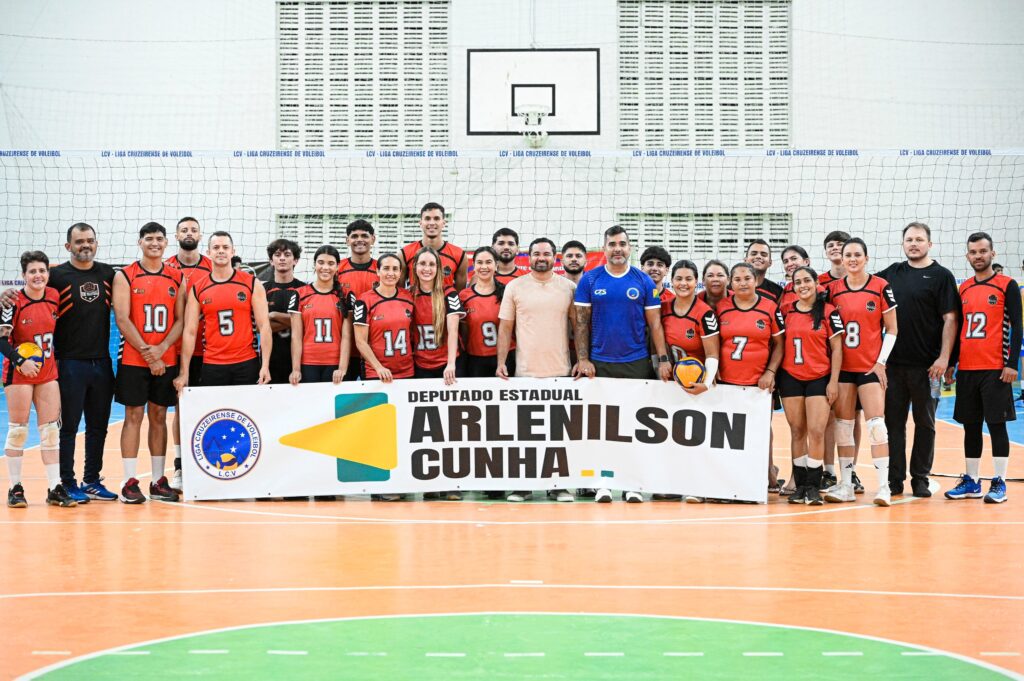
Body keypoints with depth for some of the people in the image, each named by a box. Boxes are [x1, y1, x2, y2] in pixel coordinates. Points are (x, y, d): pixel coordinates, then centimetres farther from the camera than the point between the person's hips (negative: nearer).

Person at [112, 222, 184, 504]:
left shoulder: (177, 278, 8)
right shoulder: (125, 276, -1)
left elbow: (180, 320, 4)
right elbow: (122, 319, -8)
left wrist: (161, 349, -11)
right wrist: (146, 351, -15)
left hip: (166, 360, 3)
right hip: (133, 360, -3)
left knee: (159, 416, 7)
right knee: (133, 416, -2)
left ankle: (158, 480, 13)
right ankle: (129, 482, 0)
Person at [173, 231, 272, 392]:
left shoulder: (252, 284, 2)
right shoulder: (197, 289, 5)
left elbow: (263, 326, -1)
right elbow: (190, 332, 3)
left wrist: (265, 365, -11)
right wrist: (184, 373, -3)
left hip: (247, 364, -1)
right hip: (212, 366, 1)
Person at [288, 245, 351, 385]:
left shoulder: (345, 297, 5)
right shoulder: (300, 295, 5)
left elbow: (346, 336, 0)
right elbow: (296, 336, 3)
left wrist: (342, 368, -10)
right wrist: (296, 369, -4)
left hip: (335, 366, 0)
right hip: (307, 365, 0)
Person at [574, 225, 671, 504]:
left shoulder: (644, 282, 3)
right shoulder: (590, 280, 2)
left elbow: (654, 323, 4)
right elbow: (581, 322, 3)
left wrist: (663, 359, -4)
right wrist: (583, 359, -4)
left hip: (636, 363, 0)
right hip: (600, 363, 0)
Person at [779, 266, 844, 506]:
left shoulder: (829, 312, -1)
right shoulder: (786, 312, 7)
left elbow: (836, 349, -1)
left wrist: (834, 381, -6)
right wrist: (773, 375, 4)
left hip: (819, 378, -3)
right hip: (790, 378, 3)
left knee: (816, 431, -10)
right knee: (797, 431, 5)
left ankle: (814, 486, -4)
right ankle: (800, 485, 11)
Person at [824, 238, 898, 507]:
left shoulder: (880, 287, -2)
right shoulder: (833, 289, 7)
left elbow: (892, 329, 0)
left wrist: (881, 361, -7)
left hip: (871, 367, -3)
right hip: (842, 366, 3)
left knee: (876, 423, -9)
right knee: (843, 425, 5)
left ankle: (883, 485, -8)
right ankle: (845, 484, 11)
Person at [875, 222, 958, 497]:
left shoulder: (941, 276, -1)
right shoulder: (892, 273, 11)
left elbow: (950, 319, -5)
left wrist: (944, 357, -14)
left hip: (926, 365, -4)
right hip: (893, 362, 4)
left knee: (925, 423, 5)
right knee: (893, 422, 6)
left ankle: (920, 479, 12)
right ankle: (894, 479, 12)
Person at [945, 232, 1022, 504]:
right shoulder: (963, 289, 13)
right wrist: (950, 362, 13)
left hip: (995, 369, -5)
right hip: (966, 369, 5)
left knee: (996, 424, -4)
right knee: (971, 425, 9)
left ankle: (999, 483, 0)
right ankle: (971, 481, 15)